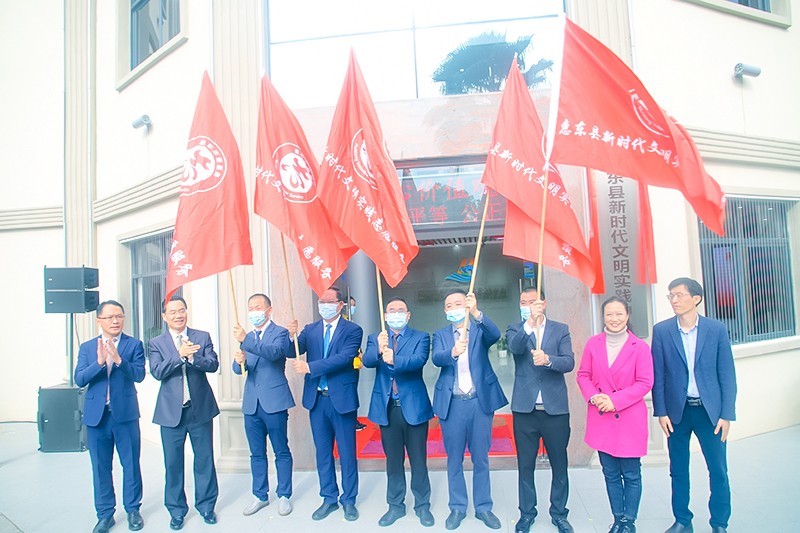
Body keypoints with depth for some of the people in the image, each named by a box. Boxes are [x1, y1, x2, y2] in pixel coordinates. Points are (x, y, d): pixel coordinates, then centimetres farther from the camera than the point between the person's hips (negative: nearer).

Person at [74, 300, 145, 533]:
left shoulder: (134, 344, -2)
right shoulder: (87, 347, 5)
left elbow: (139, 375, -14)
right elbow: (79, 379, -5)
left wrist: (118, 359, -29)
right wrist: (99, 362, -22)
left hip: (125, 414, -2)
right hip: (96, 415, 2)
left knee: (131, 464, 7)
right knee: (100, 467, 12)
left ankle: (133, 510, 24)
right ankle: (105, 514, 27)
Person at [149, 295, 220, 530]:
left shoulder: (203, 337, 3)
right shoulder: (156, 343, 3)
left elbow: (213, 365, -7)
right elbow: (157, 372, -10)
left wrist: (193, 357, -24)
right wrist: (179, 355, -24)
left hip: (201, 409, 0)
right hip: (171, 412, 0)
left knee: (205, 459, 9)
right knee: (173, 463, 9)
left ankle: (206, 506, 25)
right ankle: (177, 510, 26)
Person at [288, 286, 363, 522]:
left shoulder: (352, 330, -6)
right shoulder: (310, 330, 7)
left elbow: (345, 357, -20)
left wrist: (310, 367, -25)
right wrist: (291, 336, -28)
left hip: (342, 399, -4)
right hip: (317, 399, 4)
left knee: (347, 453, 8)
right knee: (323, 452, 15)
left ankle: (349, 500, 25)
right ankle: (329, 499, 30)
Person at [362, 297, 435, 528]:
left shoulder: (421, 337, 0)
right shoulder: (375, 338, 6)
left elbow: (419, 360, -20)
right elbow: (367, 361, -12)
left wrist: (395, 359, -38)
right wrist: (379, 350, -35)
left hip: (414, 406, -2)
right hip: (387, 408, 2)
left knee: (418, 460, 8)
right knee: (393, 460, 14)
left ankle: (422, 506, 25)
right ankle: (395, 506, 29)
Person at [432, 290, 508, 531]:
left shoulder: (480, 329, 4)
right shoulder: (441, 335, 6)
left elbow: (495, 335, -20)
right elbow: (437, 359, -13)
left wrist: (476, 313, -37)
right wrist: (453, 352, -36)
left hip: (480, 401, -1)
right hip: (452, 403, 1)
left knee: (481, 458, 11)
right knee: (454, 459, 11)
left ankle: (483, 507, 27)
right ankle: (457, 508, 26)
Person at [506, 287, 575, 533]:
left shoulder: (560, 329, 4)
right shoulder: (515, 329, 4)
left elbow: (569, 362, -9)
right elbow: (515, 347, -19)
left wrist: (548, 359, -30)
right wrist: (530, 322, -36)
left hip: (555, 408, 0)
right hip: (525, 408, 0)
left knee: (559, 464, 11)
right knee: (525, 465, 11)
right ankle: (527, 513, 27)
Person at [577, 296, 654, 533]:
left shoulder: (640, 347, -8)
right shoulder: (593, 343, 1)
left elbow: (645, 383, -9)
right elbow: (583, 375, 6)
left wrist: (615, 400, -17)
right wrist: (594, 396, -12)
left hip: (630, 420, -3)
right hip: (601, 419, 3)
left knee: (631, 474, 9)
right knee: (611, 474, 14)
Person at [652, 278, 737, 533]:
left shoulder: (717, 329, -3)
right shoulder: (662, 330, -2)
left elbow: (727, 374, -1)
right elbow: (658, 374, -1)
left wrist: (726, 414, -5)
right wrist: (661, 412, -4)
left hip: (710, 410, 0)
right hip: (677, 410, 1)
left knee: (718, 470, 7)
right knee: (678, 470, 11)